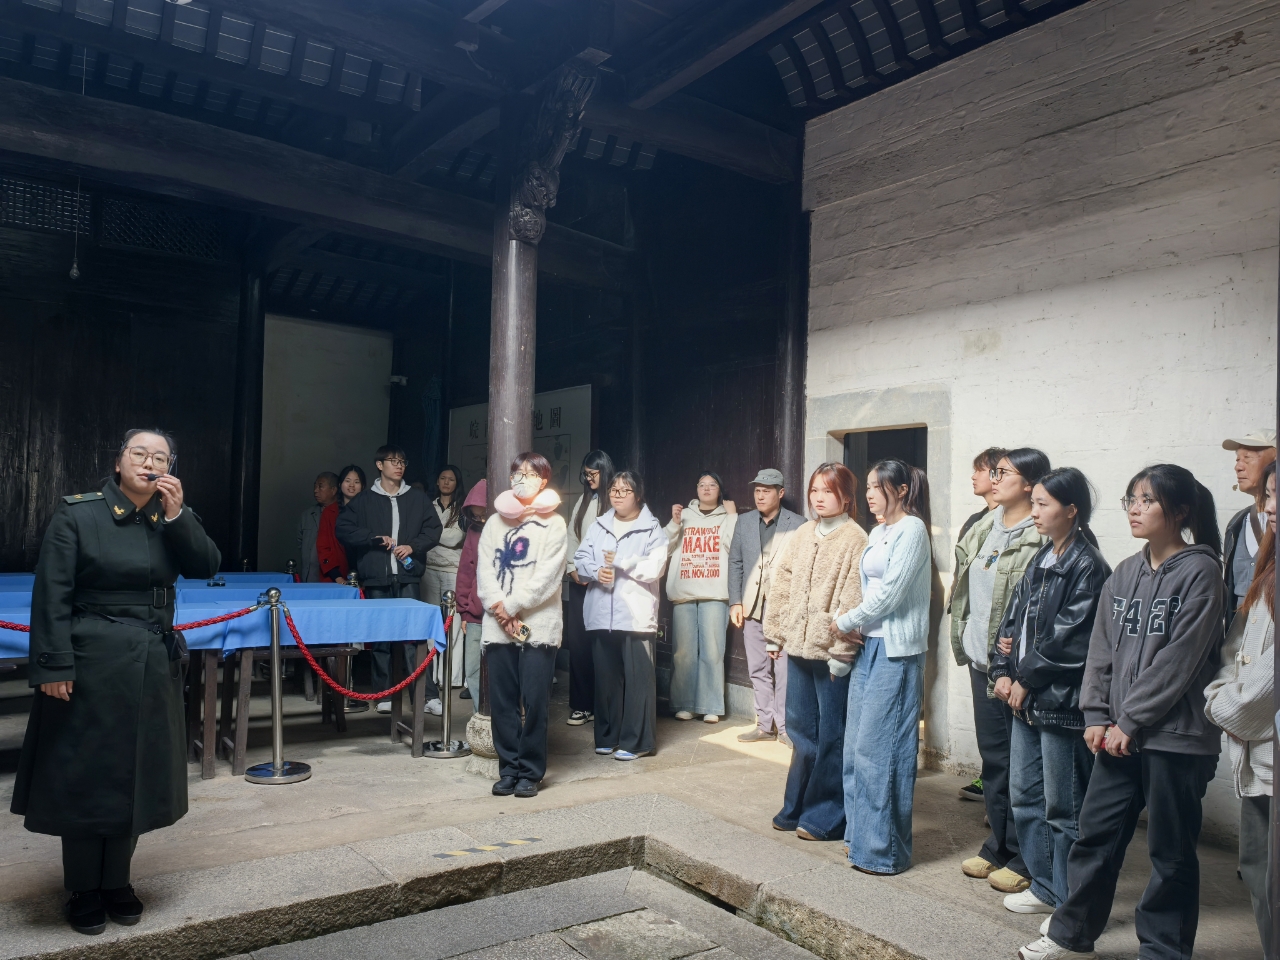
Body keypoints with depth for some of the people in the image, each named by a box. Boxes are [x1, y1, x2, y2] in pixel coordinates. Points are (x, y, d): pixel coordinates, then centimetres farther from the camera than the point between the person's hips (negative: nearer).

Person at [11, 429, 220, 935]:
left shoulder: (175, 518, 5)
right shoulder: (76, 513, -8)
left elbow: (206, 567, -7)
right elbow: (52, 594, -10)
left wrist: (176, 514, -17)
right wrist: (53, 666, -15)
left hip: (152, 667, 4)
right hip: (90, 662, -4)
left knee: (134, 775, 13)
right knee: (84, 776, 7)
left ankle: (117, 882, 30)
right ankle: (83, 891, 24)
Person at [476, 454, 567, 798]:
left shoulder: (553, 523, 2)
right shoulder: (495, 521, 14)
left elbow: (547, 576, -7)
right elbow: (484, 569, 5)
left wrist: (512, 606, -11)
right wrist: (498, 607, -10)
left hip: (538, 625, -3)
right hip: (498, 626, 4)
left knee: (534, 702, -2)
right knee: (502, 702, 6)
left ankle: (531, 772, 10)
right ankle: (508, 768, 18)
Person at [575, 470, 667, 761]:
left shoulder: (652, 529, 0)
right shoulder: (597, 526, 14)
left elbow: (653, 568, -11)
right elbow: (580, 559, 7)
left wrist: (620, 562, -10)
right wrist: (596, 572, -12)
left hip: (636, 615, -4)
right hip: (601, 614, 4)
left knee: (638, 678, -2)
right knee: (606, 677, 10)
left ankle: (635, 741, 6)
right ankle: (607, 737, 22)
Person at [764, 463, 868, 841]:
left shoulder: (855, 540, -9)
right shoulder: (801, 536, 11)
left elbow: (853, 600, -15)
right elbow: (780, 584, 12)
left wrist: (843, 651, -17)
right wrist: (776, 633, 10)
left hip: (831, 651, -6)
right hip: (798, 647, 7)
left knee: (831, 736, 4)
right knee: (801, 729, 16)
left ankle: (827, 817, 16)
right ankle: (797, 807, 29)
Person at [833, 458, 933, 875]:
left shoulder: (912, 530, -10)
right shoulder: (877, 532, 16)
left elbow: (889, 593, -15)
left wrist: (845, 622, -6)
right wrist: (854, 625, -1)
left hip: (896, 651, -8)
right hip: (869, 645, 9)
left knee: (878, 747, -5)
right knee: (857, 744, 11)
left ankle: (884, 850, 6)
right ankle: (862, 836, 23)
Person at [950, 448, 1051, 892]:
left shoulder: (1041, 538, -15)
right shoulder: (983, 530, 11)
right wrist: (964, 643, 14)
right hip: (981, 660, 8)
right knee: (992, 756, 17)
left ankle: (1022, 859, 18)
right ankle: (997, 846, 30)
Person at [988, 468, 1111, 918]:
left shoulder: (1087, 566, -13)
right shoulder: (1041, 560, 12)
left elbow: (1068, 638, -18)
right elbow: (1013, 618, 13)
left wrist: (1026, 678, -11)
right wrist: (1003, 671, 2)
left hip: (1061, 702, -8)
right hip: (1027, 699, 9)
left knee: (1063, 807, 3)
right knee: (1024, 796, 16)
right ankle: (1044, 885, 32)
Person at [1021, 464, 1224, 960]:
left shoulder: (1199, 571, -10)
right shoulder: (1125, 573, 9)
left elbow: (1179, 660, -15)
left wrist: (1130, 721, -13)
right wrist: (1097, 716, 1)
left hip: (1176, 737, -6)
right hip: (1119, 734, 6)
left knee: (1170, 851, 8)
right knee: (1094, 835, 12)